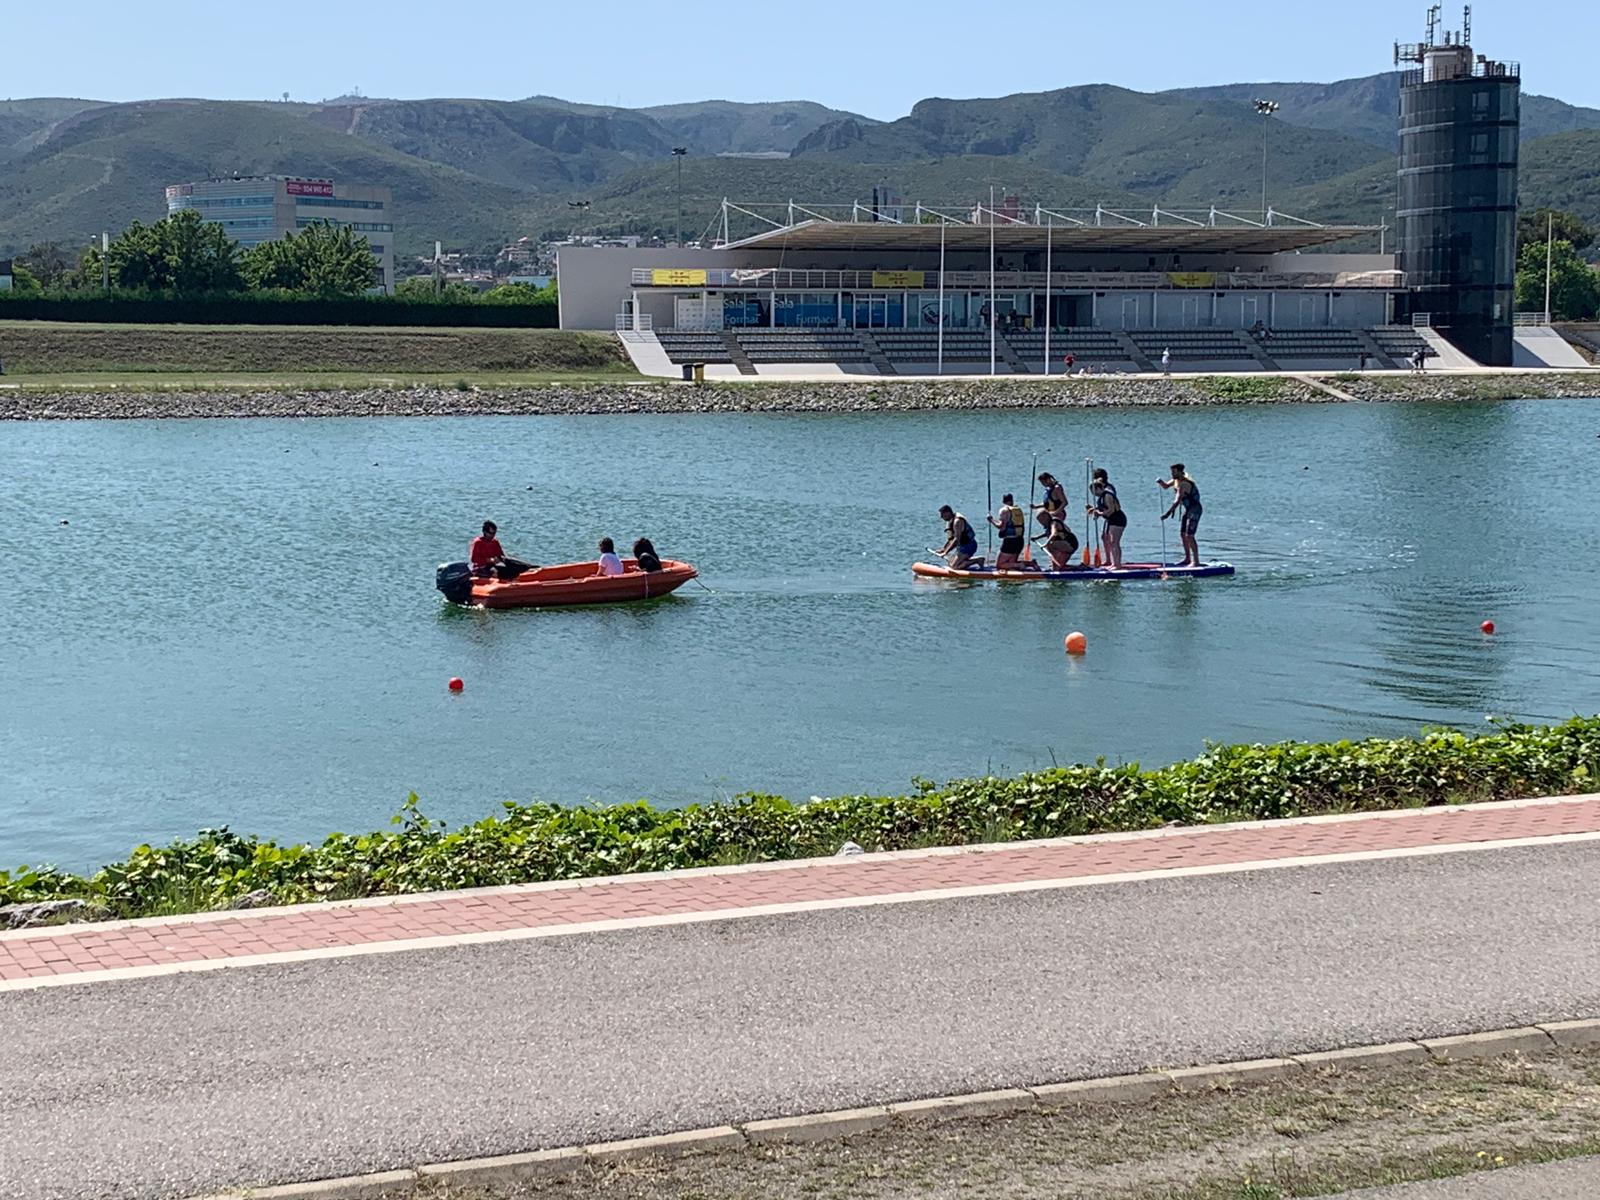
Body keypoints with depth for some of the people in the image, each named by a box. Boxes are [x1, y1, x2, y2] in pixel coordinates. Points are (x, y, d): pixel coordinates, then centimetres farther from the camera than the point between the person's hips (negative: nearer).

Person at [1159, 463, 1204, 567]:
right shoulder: (1177, 479, 6)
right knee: (1183, 534, 13)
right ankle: (1188, 559, 21)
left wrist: (1168, 513, -34)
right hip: (1188, 510, 10)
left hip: (1194, 510, -10)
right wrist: (1161, 482, -5)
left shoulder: (1183, 484, -23)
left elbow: (1177, 501, -30)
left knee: (1189, 536, -15)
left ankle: (1196, 561, -14)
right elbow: (1166, 486, 19)